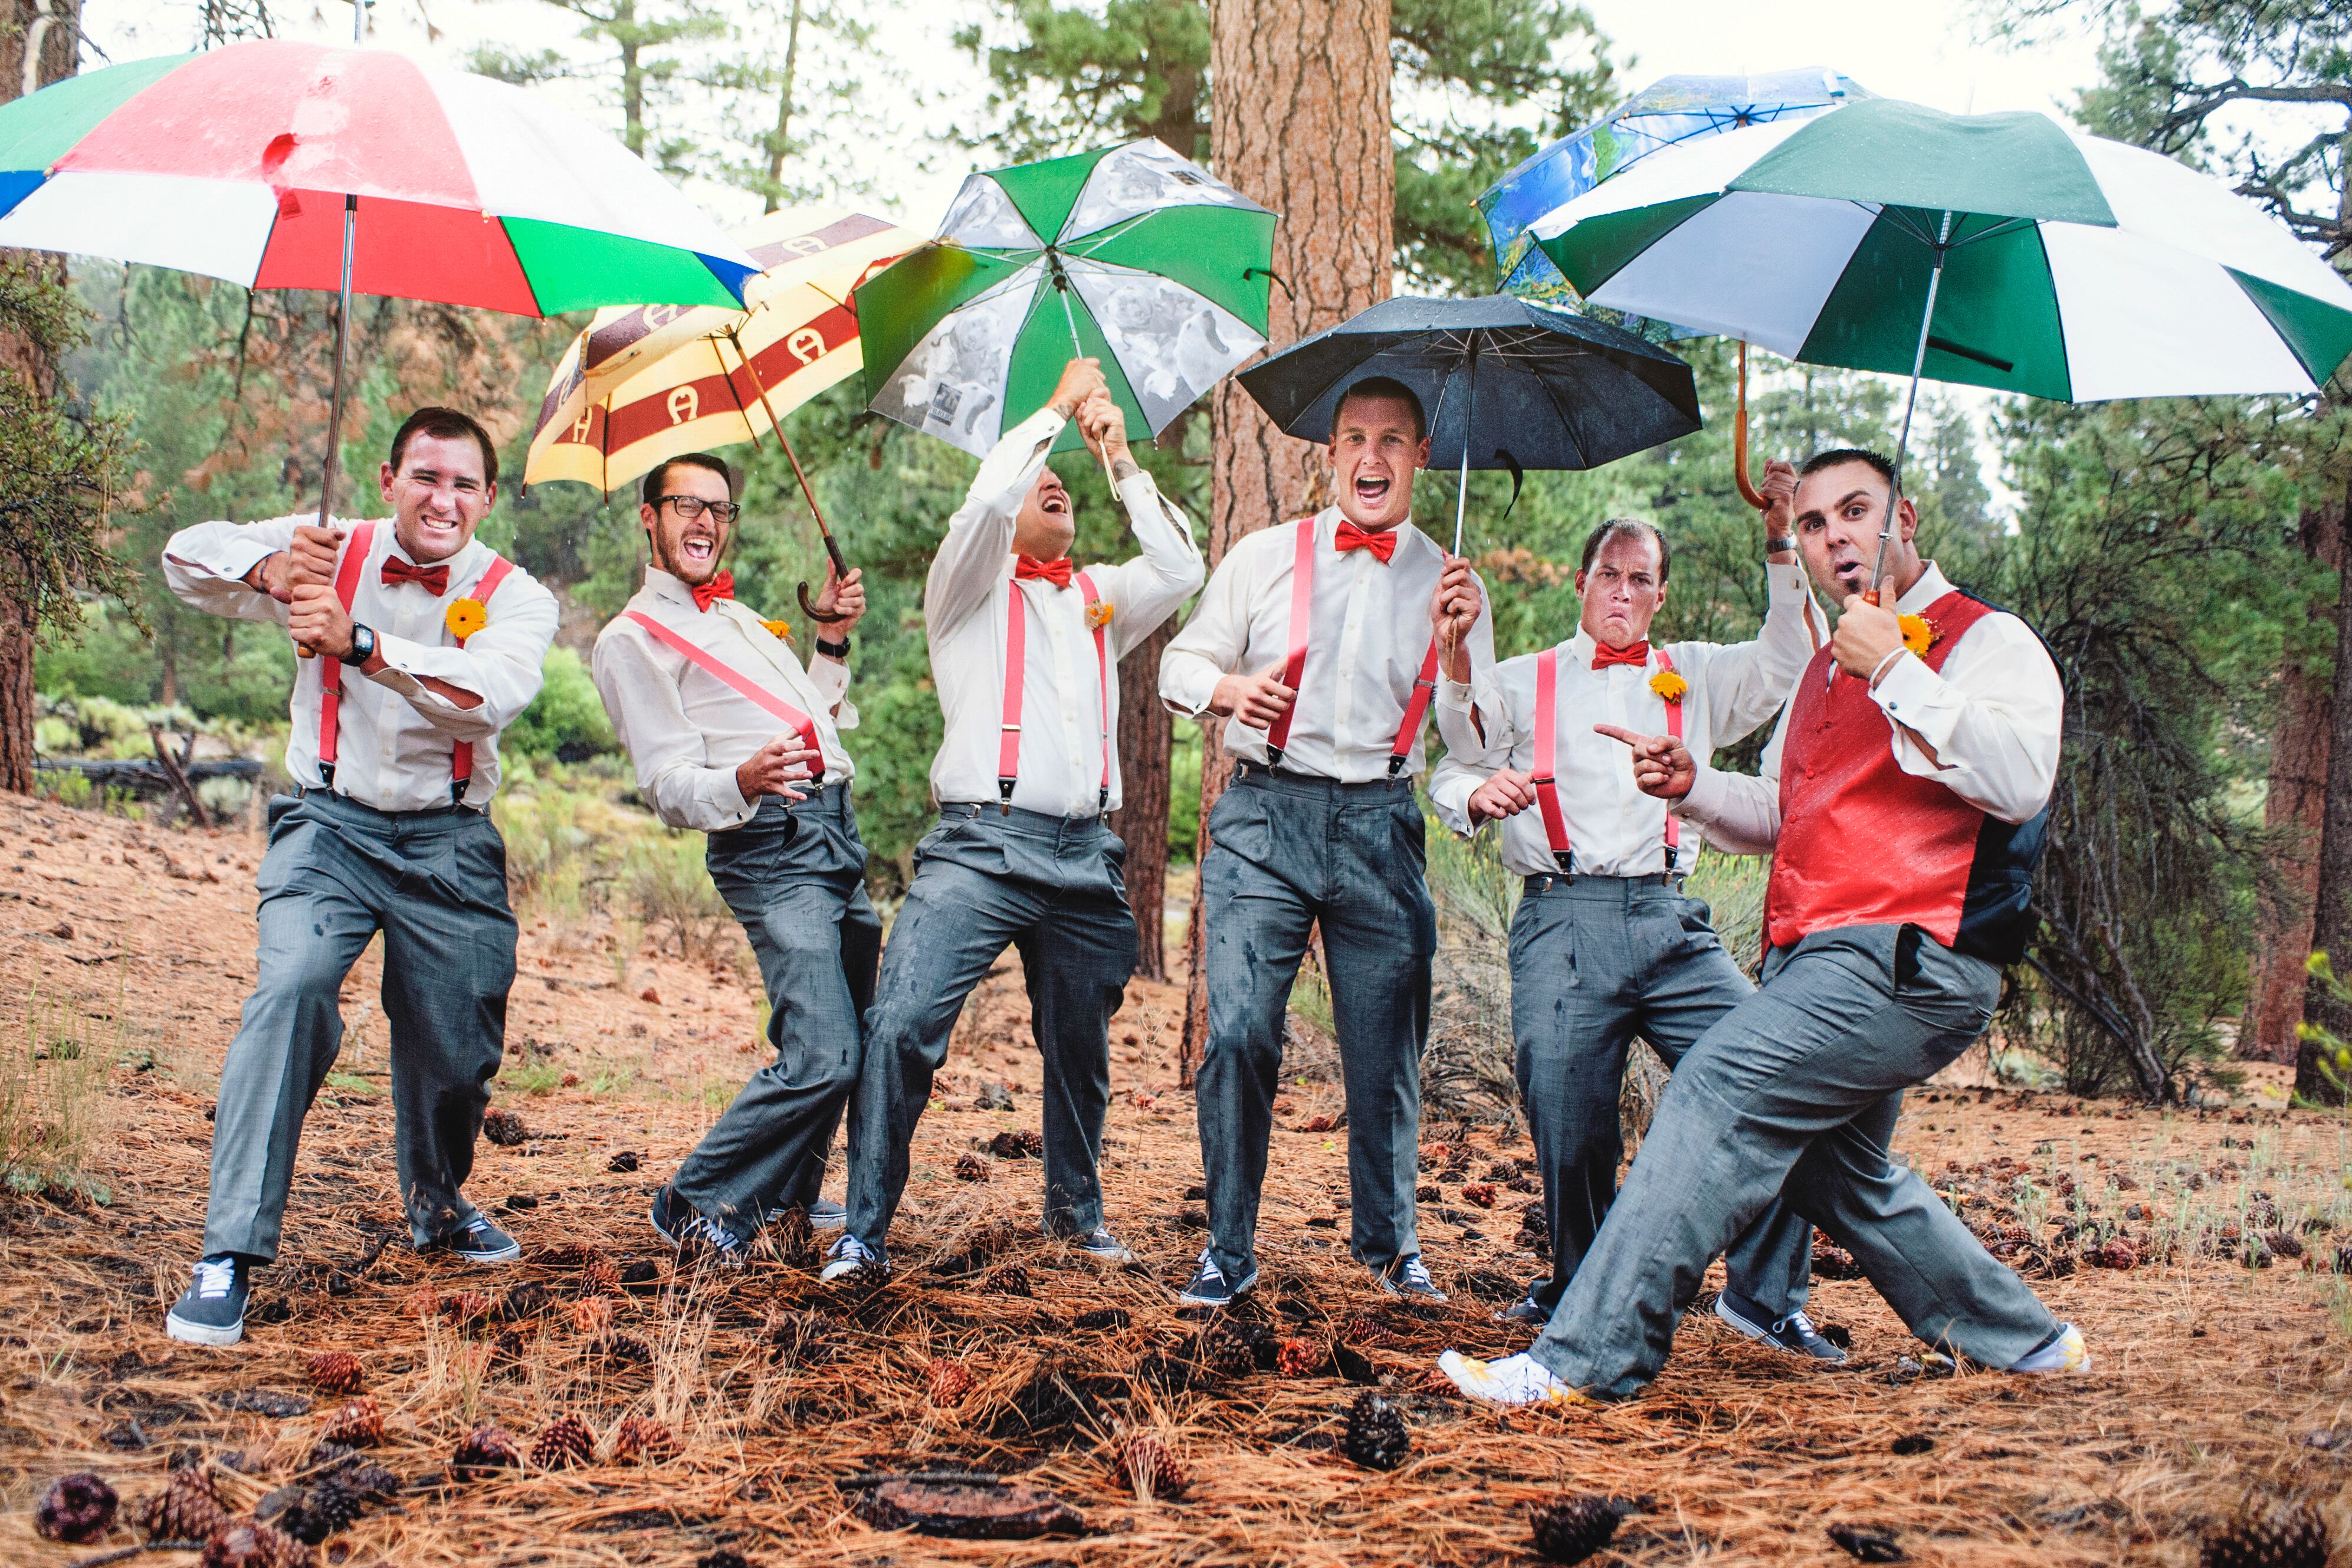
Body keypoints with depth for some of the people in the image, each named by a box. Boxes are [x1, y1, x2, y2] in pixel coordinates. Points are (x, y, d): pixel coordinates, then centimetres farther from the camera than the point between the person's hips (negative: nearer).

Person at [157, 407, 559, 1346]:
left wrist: (360, 643, -35)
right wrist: (269, 568, -24)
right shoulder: (334, 555, 4)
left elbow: (494, 692, -22)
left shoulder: (515, 598, -1)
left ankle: (437, 1206, 40)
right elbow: (187, 558, -1)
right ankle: (230, 1253, -21)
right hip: (331, 827, -1)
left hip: (452, 844, 1)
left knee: (457, 1048, 6)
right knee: (292, 989, -25)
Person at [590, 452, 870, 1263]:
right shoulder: (634, 638, 0)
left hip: (838, 830, 8)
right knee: (823, 1059, -18)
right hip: (770, 846, -8)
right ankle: (697, 1204, -1)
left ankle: (789, 1193, 30)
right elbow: (670, 786, -9)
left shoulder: (742, 618, 27)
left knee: (840, 1048, 10)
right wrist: (742, 783, -30)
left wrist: (832, 643, 19)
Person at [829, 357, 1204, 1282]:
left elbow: (1179, 571, 5)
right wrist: (1057, 408, 3)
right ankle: (864, 1230, -10)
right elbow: (985, 500, -8)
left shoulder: (1101, 598, 22)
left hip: (1086, 857, 4)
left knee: (1080, 1049, 13)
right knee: (902, 1024, -18)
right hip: (983, 846, -4)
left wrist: (1120, 462, 8)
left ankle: (1076, 1207, 34)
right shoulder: (971, 587, 11)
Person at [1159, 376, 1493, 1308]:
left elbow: (1472, 741, 6)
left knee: (1386, 1045, 5)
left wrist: (1454, 648, -11)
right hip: (1265, 817, -1)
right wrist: (1227, 688, -7)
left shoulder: (1450, 584, 10)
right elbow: (1181, 663, 14)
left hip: (1381, 826, 1)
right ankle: (1228, 1248, 4)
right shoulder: (1263, 558, 8)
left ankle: (1387, 1241, 26)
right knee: (1239, 1031, -11)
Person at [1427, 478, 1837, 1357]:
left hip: (1670, 922, 2)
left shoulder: (1696, 677, 21)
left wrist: (1782, 544, -2)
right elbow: (1450, 771, 13)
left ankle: (1765, 1295, 0)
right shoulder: (1520, 683, 17)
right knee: (1568, 1128, -7)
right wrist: (1478, 793, -11)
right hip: (1562, 925, -1)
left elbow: (1788, 659, 8)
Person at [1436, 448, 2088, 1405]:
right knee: (1836, 1173, 21)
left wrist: (1895, 671, -21)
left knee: (1719, 1092, -22)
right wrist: (1692, 786, 10)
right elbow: (1782, 819, 30)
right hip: (1823, 962, 10)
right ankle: (2025, 1342, 38)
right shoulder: (1830, 667, 23)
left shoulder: (1988, 642, -4)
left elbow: (2020, 779, -22)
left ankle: (1587, 1358, -23)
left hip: (1906, 959, -10)